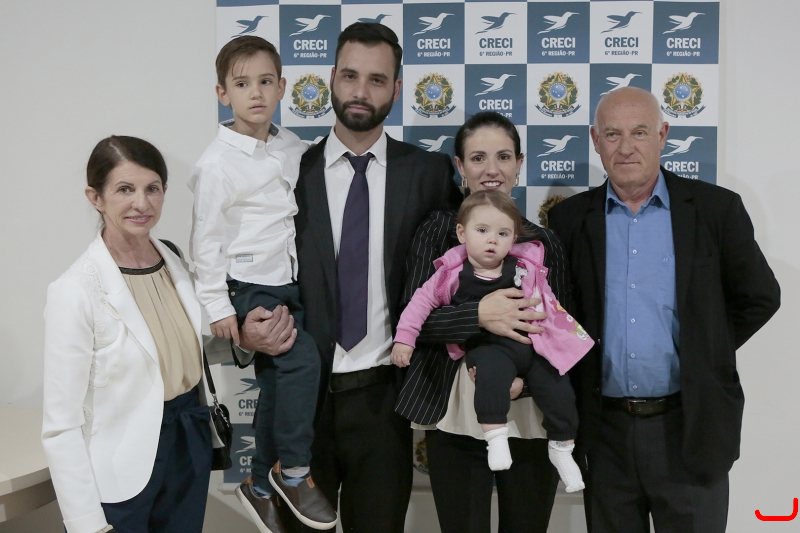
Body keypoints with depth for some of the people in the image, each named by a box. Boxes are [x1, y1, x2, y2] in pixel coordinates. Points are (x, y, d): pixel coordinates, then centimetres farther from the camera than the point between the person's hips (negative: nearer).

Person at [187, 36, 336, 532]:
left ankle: (262, 485, 31)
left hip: (290, 284, 6)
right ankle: (293, 470, -3)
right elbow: (208, 238, -11)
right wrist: (218, 306, -12)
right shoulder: (217, 162, -12)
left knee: (277, 384, 12)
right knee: (302, 358, -23)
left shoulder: (292, 147, 4)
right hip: (249, 288, -6)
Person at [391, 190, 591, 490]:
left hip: (532, 344, 3)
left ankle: (561, 448, 15)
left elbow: (548, 305, 16)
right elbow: (423, 300, 5)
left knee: (557, 388, -8)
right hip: (488, 348, -3)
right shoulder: (453, 273, -1)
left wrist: (571, 331, 12)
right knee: (491, 372, -35)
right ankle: (494, 436, -21)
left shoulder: (526, 269, 5)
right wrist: (404, 338, 1)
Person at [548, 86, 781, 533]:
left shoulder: (716, 209, -2)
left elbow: (761, 297, 6)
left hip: (689, 428, -1)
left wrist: (703, 354, 3)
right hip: (605, 430, 2)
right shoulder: (571, 219, 3)